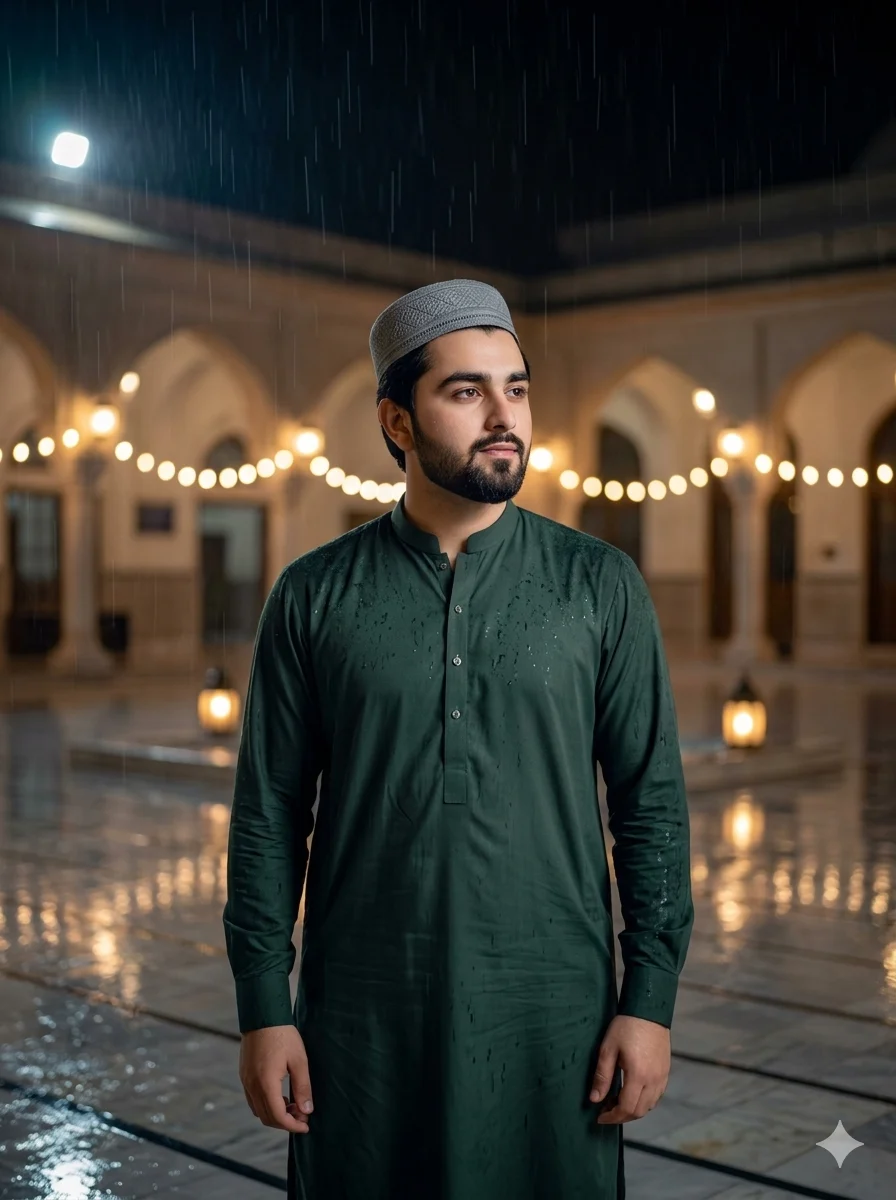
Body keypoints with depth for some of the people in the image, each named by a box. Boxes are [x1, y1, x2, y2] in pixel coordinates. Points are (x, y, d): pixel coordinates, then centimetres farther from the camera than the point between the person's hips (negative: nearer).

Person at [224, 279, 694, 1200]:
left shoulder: (600, 586, -1)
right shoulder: (314, 597, 0)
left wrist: (651, 1002, -4)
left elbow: (651, 803, 0)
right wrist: (263, 1012, -2)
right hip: (361, 1017, 0)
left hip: (552, 1017, 0)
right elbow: (269, 814, 1)